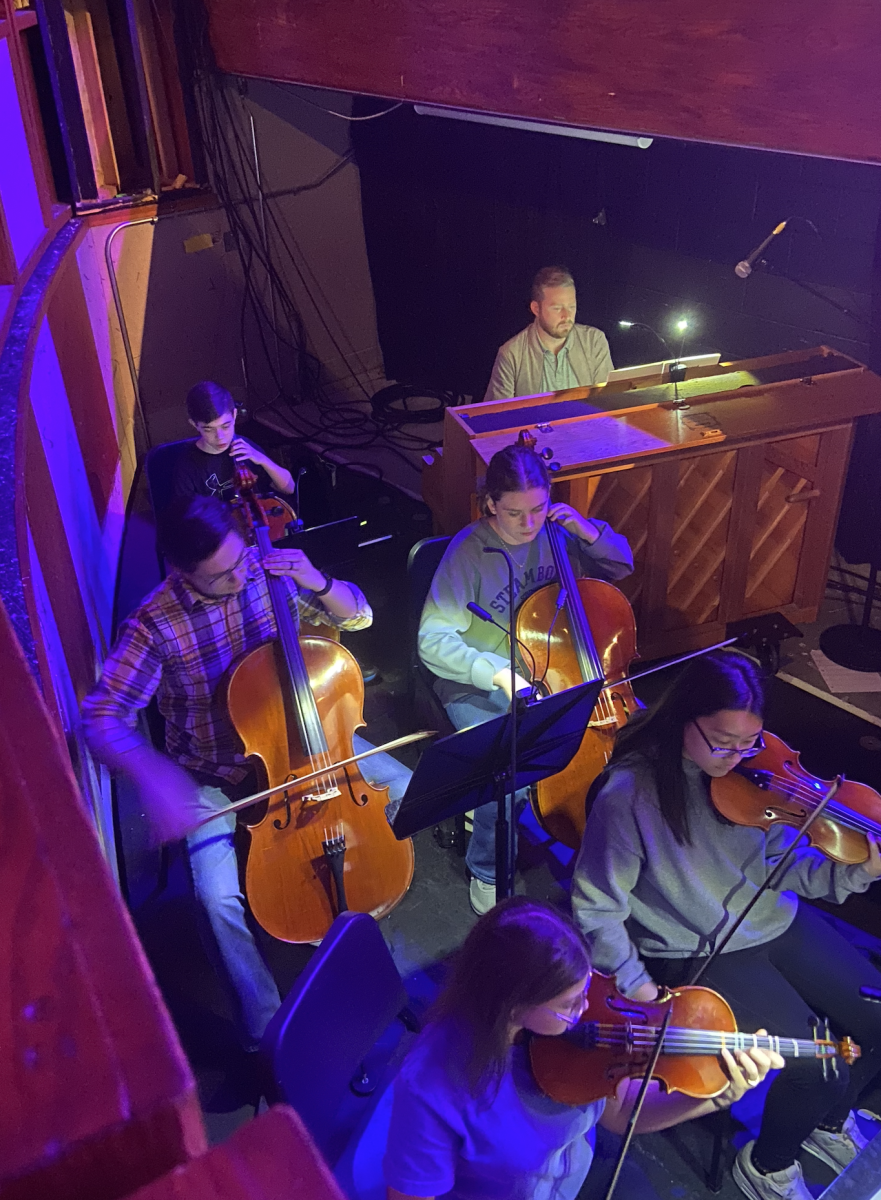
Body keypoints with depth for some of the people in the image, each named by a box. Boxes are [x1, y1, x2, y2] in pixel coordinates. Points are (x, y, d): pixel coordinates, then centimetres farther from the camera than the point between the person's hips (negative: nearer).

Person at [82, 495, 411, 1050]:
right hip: (214, 772, -3)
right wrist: (154, 776, -41)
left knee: (404, 788, -5)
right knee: (220, 896, -22)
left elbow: (358, 615, -6)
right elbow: (101, 715, -23)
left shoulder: (267, 570, -14)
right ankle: (264, 1020, 4)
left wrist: (317, 582, -28)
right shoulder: (157, 623, -23)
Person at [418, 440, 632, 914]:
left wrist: (587, 529, -8)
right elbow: (433, 641, -19)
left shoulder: (555, 534, -1)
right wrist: (500, 674, -30)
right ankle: (487, 873, 2)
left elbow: (621, 564, 12)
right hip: (480, 686, -5)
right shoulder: (468, 552, -15)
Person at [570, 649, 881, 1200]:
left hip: (775, 923, 6)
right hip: (697, 955, -6)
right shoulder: (629, 793, -24)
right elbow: (595, 908, -15)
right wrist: (635, 986, -15)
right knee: (818, 1067, -16)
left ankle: (830, 1119, 33)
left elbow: (779, 861, 1)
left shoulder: (751, 769, -8)